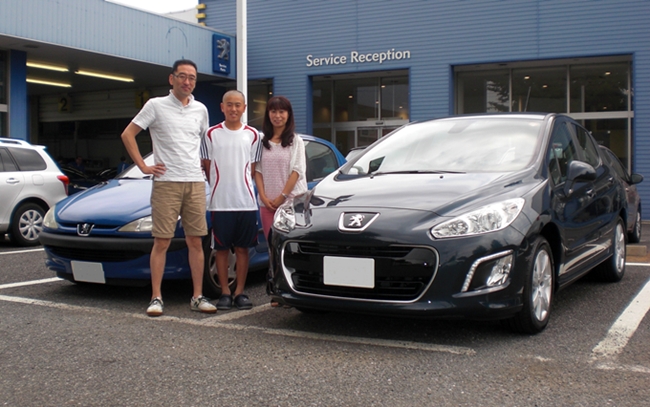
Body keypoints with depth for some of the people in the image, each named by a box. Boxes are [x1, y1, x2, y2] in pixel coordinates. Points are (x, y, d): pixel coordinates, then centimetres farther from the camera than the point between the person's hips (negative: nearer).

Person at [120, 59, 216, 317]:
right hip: (166, 183, -4)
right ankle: (156, 298, 4)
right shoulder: (156, 105, 0)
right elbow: (128, 134, 0)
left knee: (196, 241, 5)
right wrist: (143, 166, -5)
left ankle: (198, 297, 12)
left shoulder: (200, 110, 11)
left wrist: (204, 165, 12)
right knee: (162, 242, -2)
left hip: (195, 183, 4)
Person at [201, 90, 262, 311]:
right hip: (220, 202, -1)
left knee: (242, 248, 6)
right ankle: (225, 292, 12)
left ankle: (240, 292, 13)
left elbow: (253, 168, 9)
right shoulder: (212, 134, 2)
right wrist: (221, 187, 2)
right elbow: (207, 167, 6)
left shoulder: (252, 135, 6)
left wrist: (240, 186, 1)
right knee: (222, 248, 4)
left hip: (246, 201, 1)